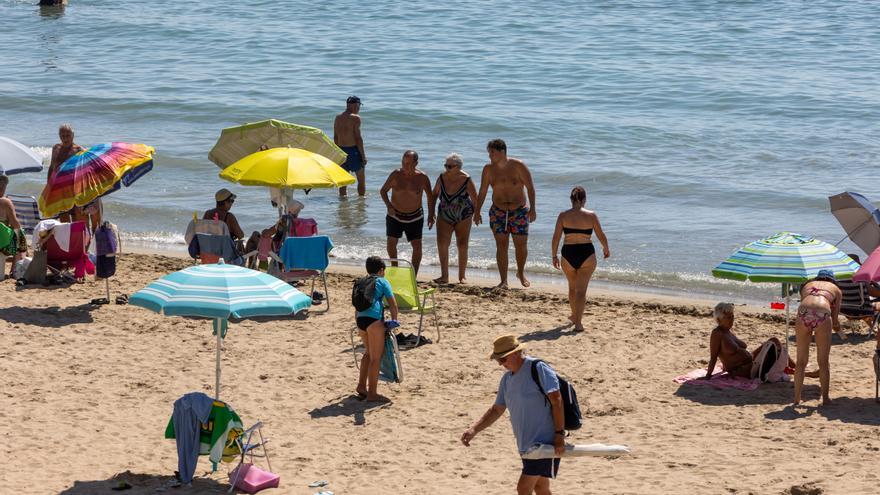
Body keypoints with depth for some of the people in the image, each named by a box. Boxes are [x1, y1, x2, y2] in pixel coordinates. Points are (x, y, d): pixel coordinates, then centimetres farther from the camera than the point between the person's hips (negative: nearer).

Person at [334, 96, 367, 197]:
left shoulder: (338, 118, 8)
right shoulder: (355, 118, -12)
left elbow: (335, 138, 11)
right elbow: (358, 138, -16)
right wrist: (363, 155, -11)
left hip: (341, 150, 6)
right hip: (353, 150, -6)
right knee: (361, 180, 8)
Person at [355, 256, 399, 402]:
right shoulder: (382, 282, 6)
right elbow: (393, 304, 3)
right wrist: (394, 321, 12)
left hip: (360, 318, 7)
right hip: (374, 319, -6)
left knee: (368, 353, 25)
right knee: (376, 357, -1)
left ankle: (361, 386, 27)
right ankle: (372, 393, 0)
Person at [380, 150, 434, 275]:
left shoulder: (422, 177, -10)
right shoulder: (396, 175, -10)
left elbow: (430, 197, 3)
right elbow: (383, 191, -1)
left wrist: (431, 215, -1)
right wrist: (388, 205, -17)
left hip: (415, 217, -1)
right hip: (395, 215, 1)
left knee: (417, 246, -5)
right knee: (391, 243, -3)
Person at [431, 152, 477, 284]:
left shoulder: (466, 180, -16)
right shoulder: (442, 178, -8)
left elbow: (475, 199, -5)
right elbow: (435, 194, 8)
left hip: (463, 218, -2)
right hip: (444, 216, 2)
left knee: (462, 246, 3)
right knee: (442, 244, -9)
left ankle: (462, 277, 14)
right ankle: (444, 276, -6)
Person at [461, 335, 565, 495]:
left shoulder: (538, 368, -15)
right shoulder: (507, 378, 11)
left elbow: (556, 400, -19)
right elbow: (497, 410, 17)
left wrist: (559, 434, -22)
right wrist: (473, 430, 4)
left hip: (546, 442, -9)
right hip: (526, 444, 9)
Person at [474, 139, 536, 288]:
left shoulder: (518, 166, -11)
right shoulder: (488, 169, -3)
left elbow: (530, 187, -9)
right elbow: (482, 192, 6)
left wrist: (532, 208, -15)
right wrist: (477, 211, 3)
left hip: (519, 211, -2)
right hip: (498, 212, 2)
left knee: (521, 245, 1)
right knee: (501, 245, -5)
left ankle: (521, 273, 27)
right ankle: (503, 281, -3)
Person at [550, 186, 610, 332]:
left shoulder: (563, 216, -2)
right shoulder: (591, 216, -4)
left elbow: (556, 237, -4)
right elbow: (601, 236, 3)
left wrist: (554, 256, 6)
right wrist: (606, 249, 21)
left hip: (568, 254, 2)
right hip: (587, 254, -2)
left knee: (572, 287, 23)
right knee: (581, 290, 2)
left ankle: (575, 316, 40)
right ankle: (578, 322, -7)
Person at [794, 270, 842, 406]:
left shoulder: (807, 285, 34)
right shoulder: (836, 289, 28)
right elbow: (835, 320, 21)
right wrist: (836, 324, 44)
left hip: (803, 313, 2)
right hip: (822, 314, -2)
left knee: (801, 361, 14)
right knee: (823, 362, 13)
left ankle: (797, 398, 17)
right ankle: (825, 398, 15)